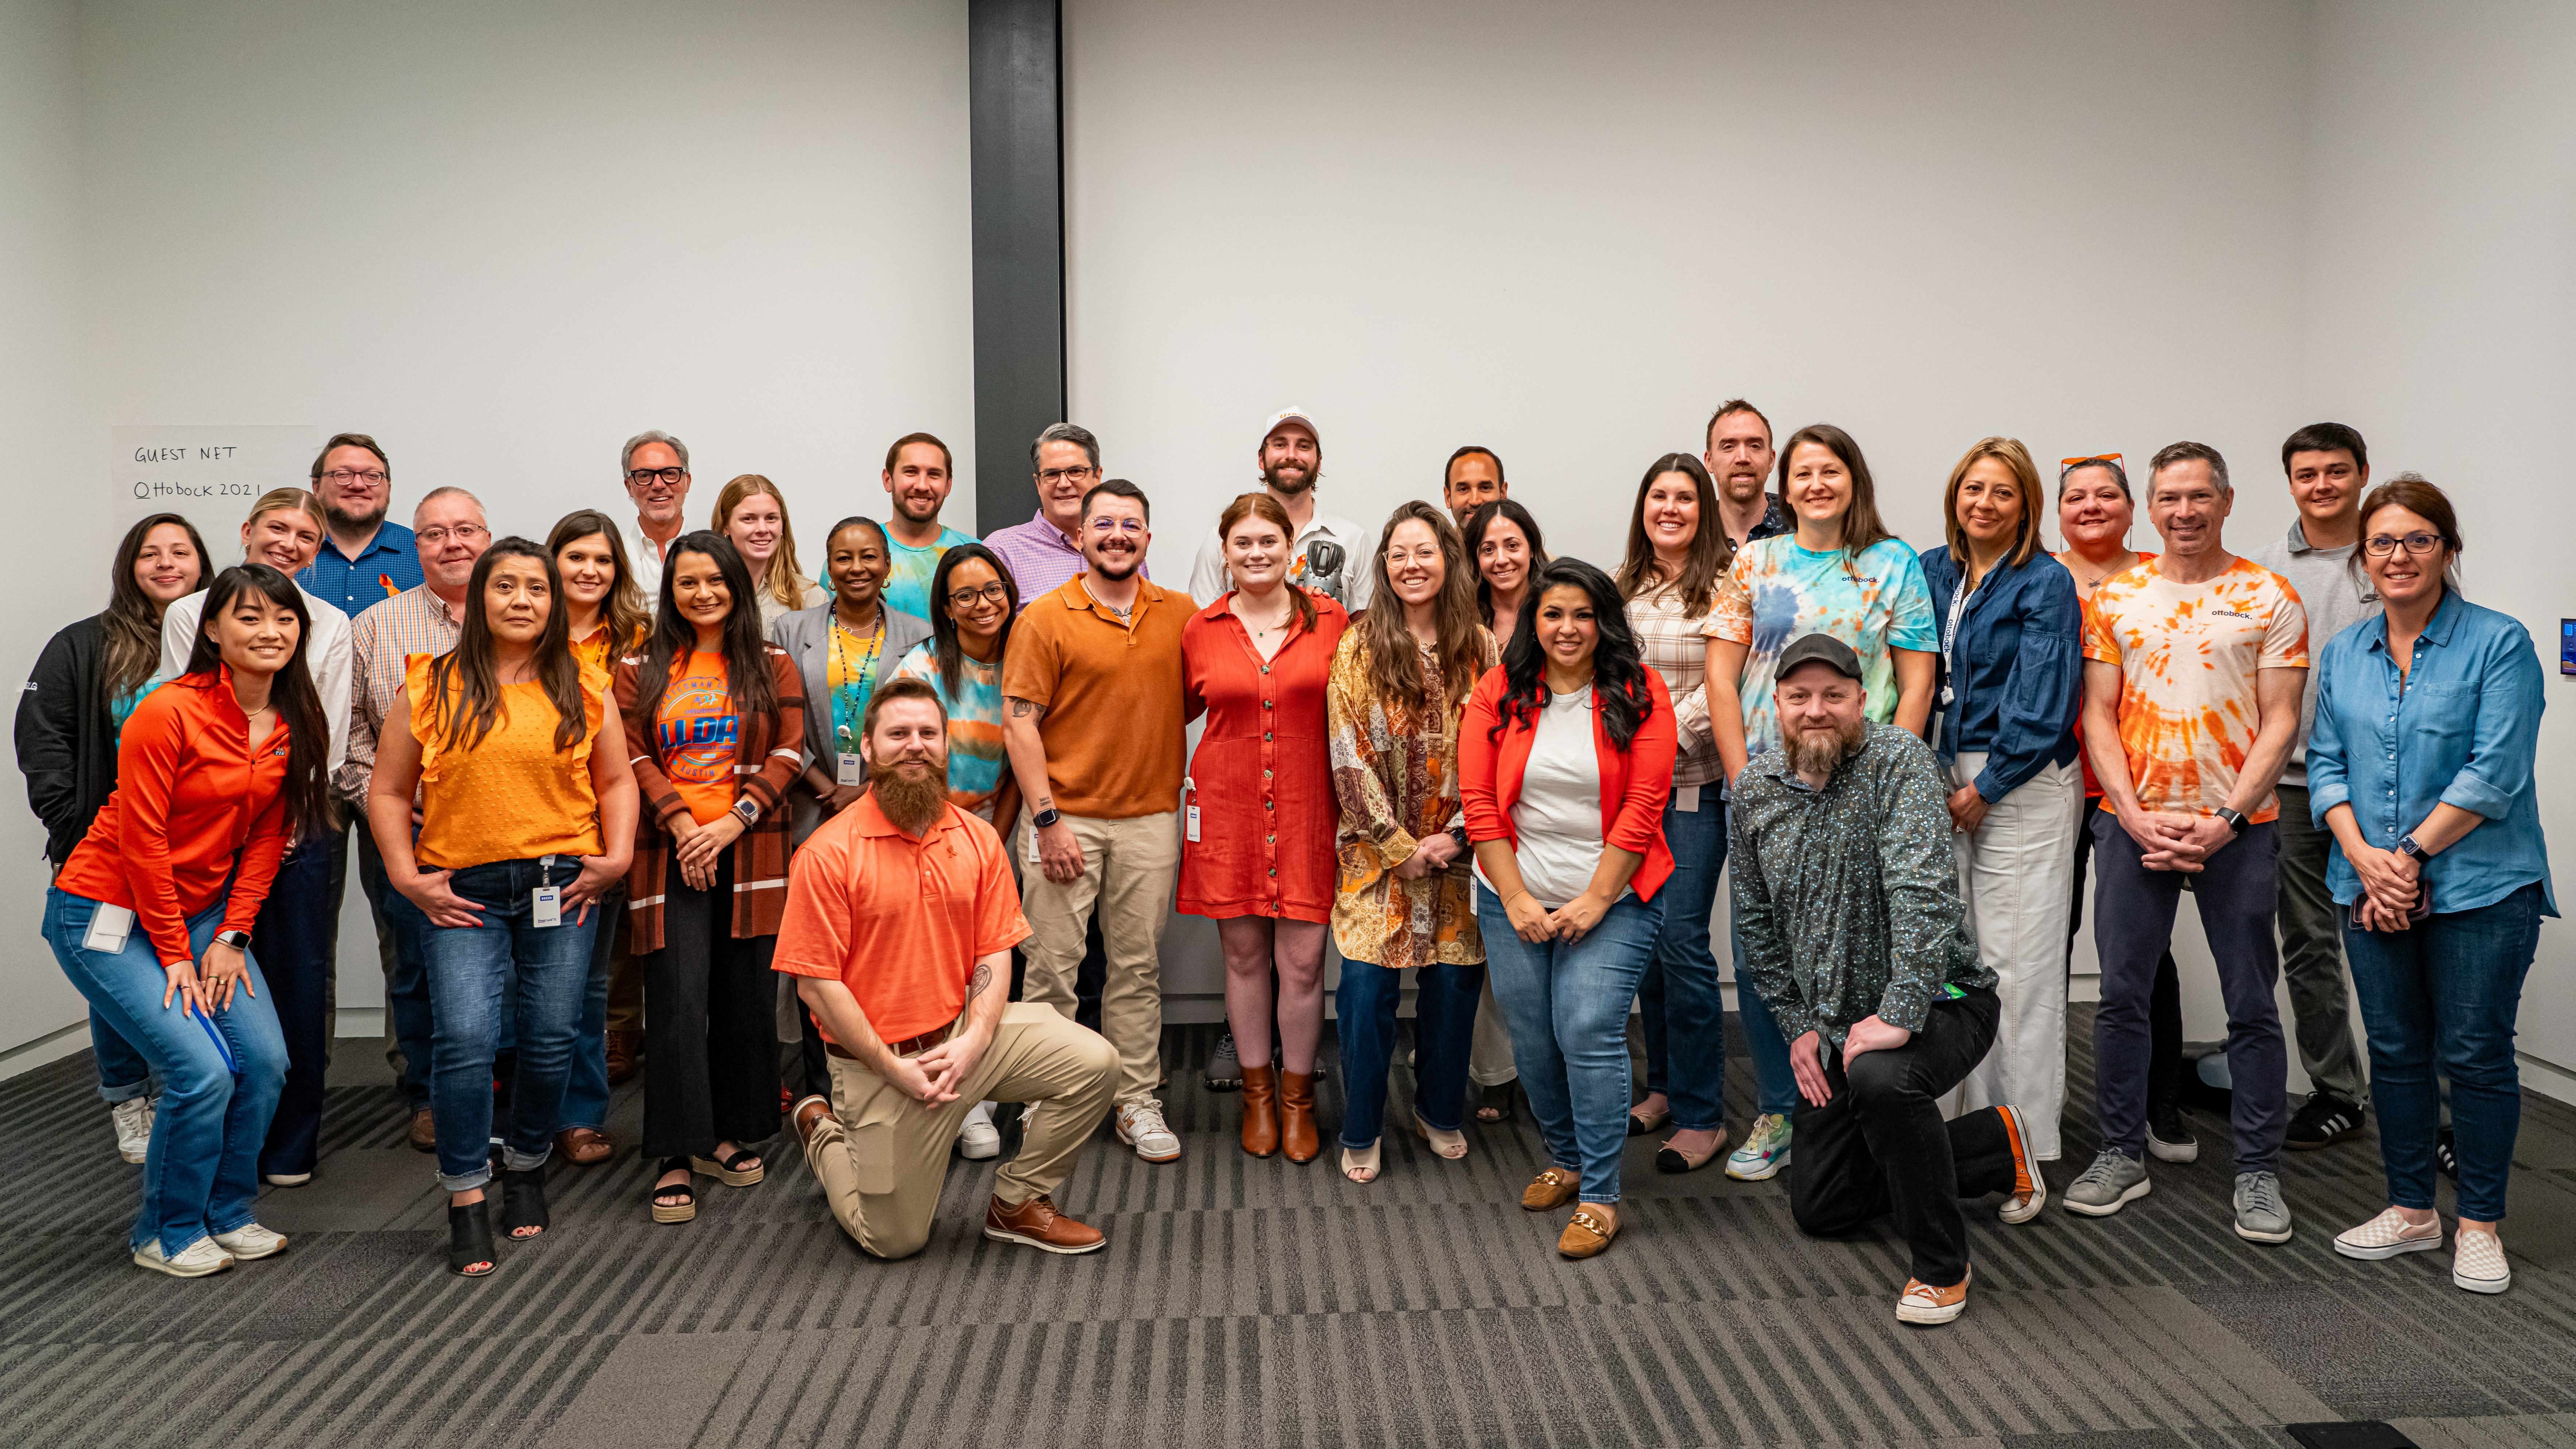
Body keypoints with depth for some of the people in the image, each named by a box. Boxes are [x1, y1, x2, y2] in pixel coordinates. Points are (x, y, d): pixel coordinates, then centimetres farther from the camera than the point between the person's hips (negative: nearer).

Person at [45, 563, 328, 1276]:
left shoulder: (295, 726, -1)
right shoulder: (169, 712, -21)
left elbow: (267, 837, 3)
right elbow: (141, 840, -18)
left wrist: (232, 937, -4)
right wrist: (173, 954, -13)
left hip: (204, 912, 6)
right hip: (106, 916, -6)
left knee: (266, 1062, -3)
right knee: (203, 1071, -15)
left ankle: (228, 1214, 19)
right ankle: (165, 1235, 8)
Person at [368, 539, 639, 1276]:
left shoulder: (584, 687, 8)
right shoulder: (431, 687, 4)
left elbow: (617, 781, 12)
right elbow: (387, 792, 6)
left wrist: (617, 856, 0)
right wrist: (407, 876, -3)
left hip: (561, 886, 2)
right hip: (462, 891, -1)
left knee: (550, 1039, 5)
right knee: (465, 1039, -11)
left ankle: (528, 1167, 28)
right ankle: (467, 1201, 2)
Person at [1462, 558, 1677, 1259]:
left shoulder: (1640, 694, -3)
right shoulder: (1496, 695, 1)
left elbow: (1644, 807, -8)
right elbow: (1479, 803, -2)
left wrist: (1595, 900, -11)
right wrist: (1516, 899, -7)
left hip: (1614, 899, -3)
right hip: (1516, 900, 3)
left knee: (1590, 1033, -12)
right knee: (1533, 1039, 9)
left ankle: (1599, 1196, 0)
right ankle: (1566, 1160, 32)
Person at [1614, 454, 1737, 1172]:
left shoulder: (1727, 582, -4)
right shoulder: (1623, 585, 13)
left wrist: (1670, 734, -14)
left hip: (1696, 782, -5)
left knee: (1681, 936, -9)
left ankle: (1702, 1114, 2)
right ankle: (1664, 1085, 24)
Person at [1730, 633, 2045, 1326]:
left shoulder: (1897, 761, -19)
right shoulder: (1755, 788, 0)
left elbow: (1924, 891, -30)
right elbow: (1757, 923, 8)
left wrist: (1899, 1015, -36)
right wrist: (1798, 1025, 3)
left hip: (1941, 1001, -7)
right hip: (1833, 1025, 7)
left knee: (1881, 1079, -40)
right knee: (1820, 1210, 12)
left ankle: (1941, 1264, -16)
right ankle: (1996, 1145, 30)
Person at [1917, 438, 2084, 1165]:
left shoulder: (2046, 583, -6)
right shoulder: (1931, 572, 11)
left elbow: (2040, 701, -11)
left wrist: (1985, 788, -12)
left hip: (2021, 784, -6)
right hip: (1944, 778, 6)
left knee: (2018, 962, -3)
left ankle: (2026, 1137, 6)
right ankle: (1975, 1118, 18)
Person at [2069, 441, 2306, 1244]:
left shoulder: (2270, 598, 2)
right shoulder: (2115, 597, 8)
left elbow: (2280, 722, -2)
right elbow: (2098, 714, 4)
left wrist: (2225, 820, -12)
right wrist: (2137, 817, -7)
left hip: (2236, 826, -2)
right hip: (2132, 822, 2)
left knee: (2251, 1003, 4)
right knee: (2121, 993, 5)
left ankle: (2258, 1172, 14)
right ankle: (2121, 1154, 18)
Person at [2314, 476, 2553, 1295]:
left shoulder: (2499, 644, -5)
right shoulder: (2342, 654, 10)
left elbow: (2496, 771, -12)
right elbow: (2326, 764, 6)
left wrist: (2411, 853, -16)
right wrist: (2364, 859, -9)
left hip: (2480, 889, -4)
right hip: (2371, 890, 5)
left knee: (2475, 1055, 2)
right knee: (2396, 1051, 12)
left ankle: (2479, 1225, 16)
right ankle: (2411, 1211, 25)